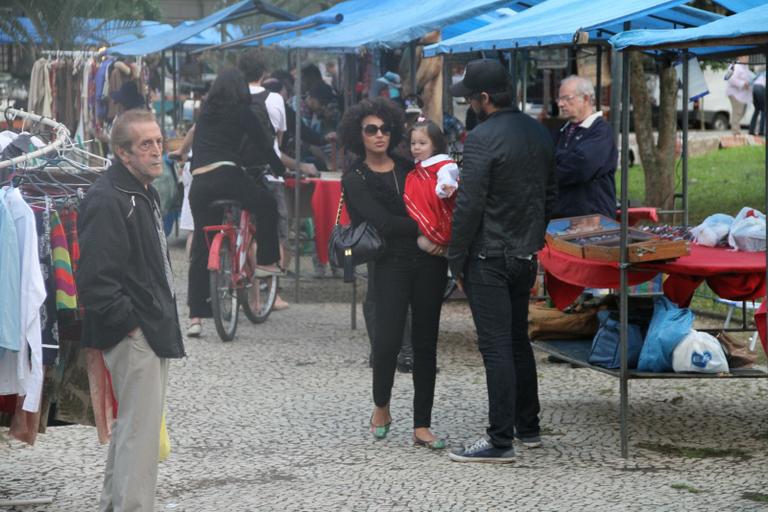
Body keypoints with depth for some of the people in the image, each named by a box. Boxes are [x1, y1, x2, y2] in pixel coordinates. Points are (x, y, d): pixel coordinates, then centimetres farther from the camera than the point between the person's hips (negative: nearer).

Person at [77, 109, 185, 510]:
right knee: (140, 430, -9)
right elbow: (95, 278, -24)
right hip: (133, 335, -11)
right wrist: (129, 322, -20)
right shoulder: (107, 200, -18)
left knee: (130, 425, 19)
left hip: (152, 329, 11)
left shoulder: (144, 193, 15)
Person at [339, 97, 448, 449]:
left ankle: (422, 426, 7)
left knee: (425, 343, 2)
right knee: (388, 339, -14)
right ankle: (381, 407, 14)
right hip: (391, 264, -4)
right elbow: (383, 222, -11)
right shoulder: (355, 180, 0)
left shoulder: (408, 168, 14)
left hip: (429, 262, 4)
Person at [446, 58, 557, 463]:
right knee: (518, 340, 19)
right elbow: (550, 195, 16)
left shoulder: (482, 138, -17)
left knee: (496, 346, -7)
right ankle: (528, 426, 26)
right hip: (526, 255, 8)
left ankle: (500, 440, -7)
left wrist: (456, 259, -10)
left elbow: (469, 204, -18)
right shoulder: (538, 133, 8)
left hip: (489, 258, -8)